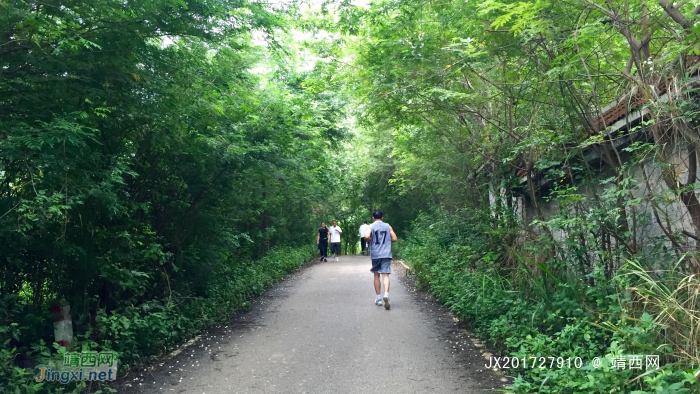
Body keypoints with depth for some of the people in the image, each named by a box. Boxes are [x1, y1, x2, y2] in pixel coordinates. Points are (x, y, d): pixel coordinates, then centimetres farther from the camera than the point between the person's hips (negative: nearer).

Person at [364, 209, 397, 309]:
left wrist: (371, 241, 3)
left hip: (375, 254, 0)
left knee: (376, 275, 14)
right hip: (386, 254, 0)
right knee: (385, 275, -6)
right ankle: (386, 294, -30)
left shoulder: (371, 226, 1)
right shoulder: (388, 226, 7)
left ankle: (379, 298, 17)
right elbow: (394, 239, 5)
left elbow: (366, 236, -17)